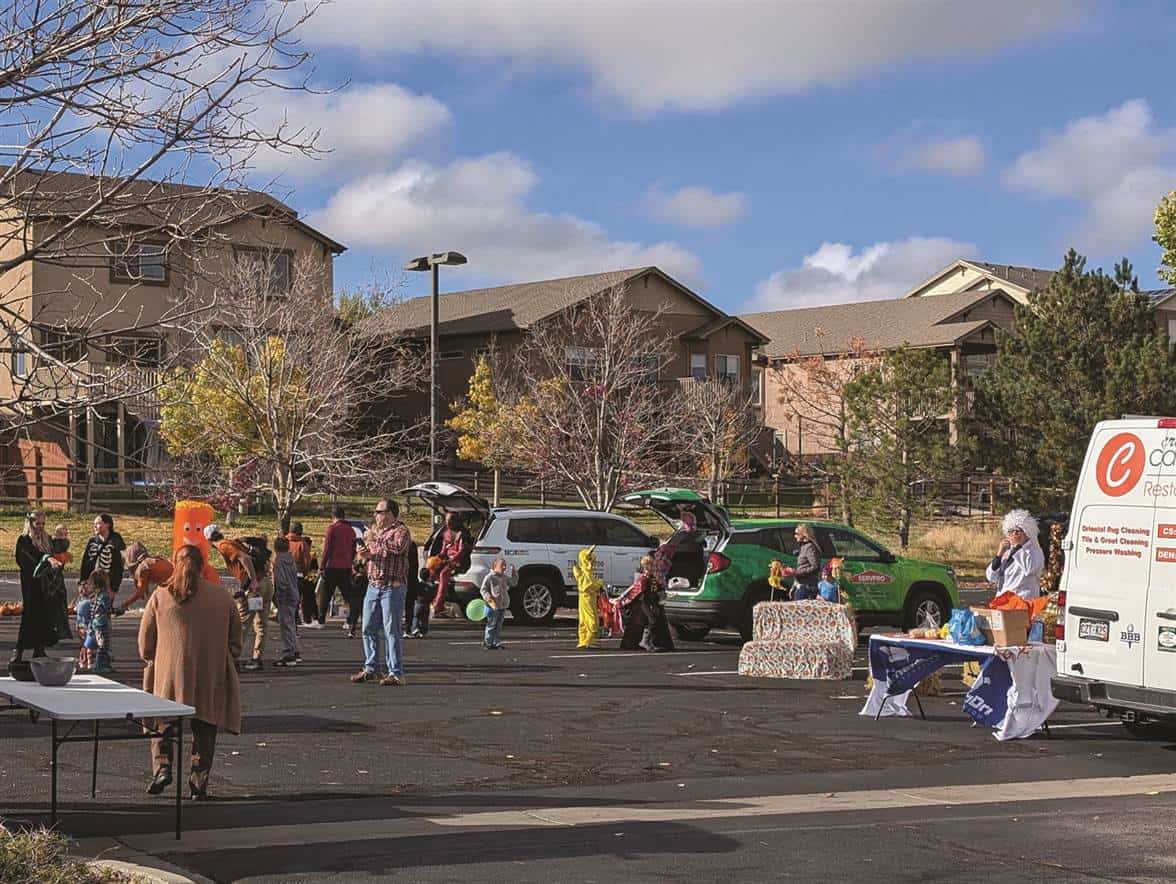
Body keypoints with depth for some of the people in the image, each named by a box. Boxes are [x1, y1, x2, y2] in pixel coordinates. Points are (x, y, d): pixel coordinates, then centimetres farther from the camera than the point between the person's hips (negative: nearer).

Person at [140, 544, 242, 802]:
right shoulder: (222, 598, 4)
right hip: (211, 680, 1)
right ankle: (199, 784, 8)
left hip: (168, 676, -1)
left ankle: (161, 767, -6)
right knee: (204, 732, 10)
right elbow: (235, 640, 9)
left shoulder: (160, 597, 1)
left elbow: (145, 641, 6)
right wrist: (223, 663, 22)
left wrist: (151, 661, 23)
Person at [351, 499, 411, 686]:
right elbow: (371, 551, 29)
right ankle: (370, 669, 20)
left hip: (392, 587, -8)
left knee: (391, 630, -7)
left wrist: (375, 540, -16)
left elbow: (397, 548, -27)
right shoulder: (375, 529, 18)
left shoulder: (401, 531, -7)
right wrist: (366, 552, 5)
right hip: (373, 585, 8)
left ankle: (396, 673, -4)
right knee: (368, 628, 10)